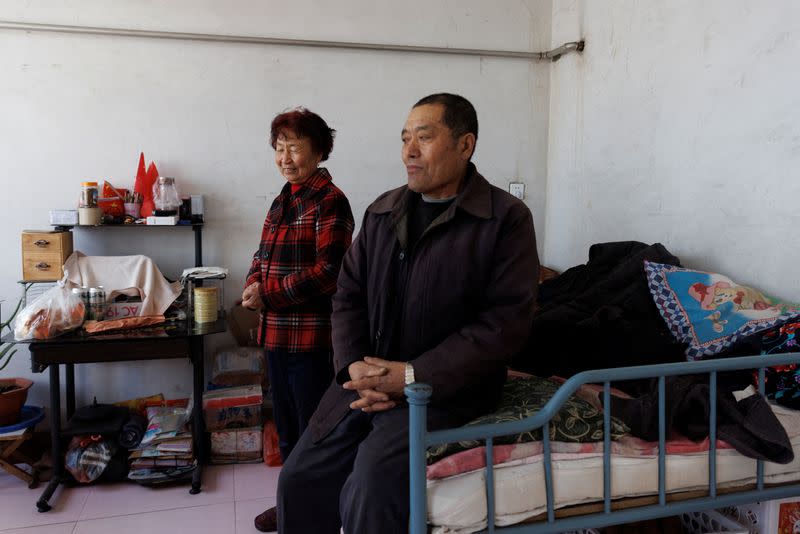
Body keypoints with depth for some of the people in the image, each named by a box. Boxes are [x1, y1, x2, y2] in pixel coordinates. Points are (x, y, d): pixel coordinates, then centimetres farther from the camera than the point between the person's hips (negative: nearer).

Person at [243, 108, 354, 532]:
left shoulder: (330, 202, -12)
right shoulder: (282, 201, 13)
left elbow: (328, 270, -20)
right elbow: (264, 253, 19)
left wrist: (268, 295, -17)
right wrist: (252, 283, -3)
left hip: (311, 334, -8)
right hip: (276, 331, 9)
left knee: (313, 428, 4)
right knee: (285, 423, 20)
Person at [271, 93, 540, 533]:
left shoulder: (507, 218, -7)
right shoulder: (382, 212, 12)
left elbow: (505, 323, -14)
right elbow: (348, 295, 11)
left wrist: (413, 376, -18)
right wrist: (354, 365, -8)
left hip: (444, 388, -5)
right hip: (366, 379, 6)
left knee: (368, 494, -23)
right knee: (297, 480, 1)